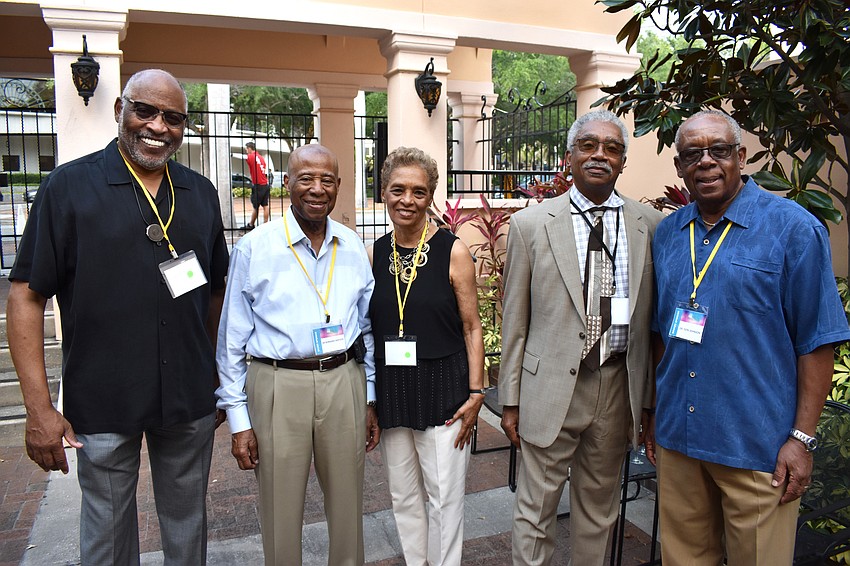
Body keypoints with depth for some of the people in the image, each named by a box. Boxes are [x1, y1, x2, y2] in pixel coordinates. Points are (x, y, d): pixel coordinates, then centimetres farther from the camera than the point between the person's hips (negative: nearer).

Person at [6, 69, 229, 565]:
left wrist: (220, 380, 8)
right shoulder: (70, 185, -6)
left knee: (188, 524, 18)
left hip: (190, 398, 3)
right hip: (102, 400, -2)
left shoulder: (201, 193, 5)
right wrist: (39, 406, -12)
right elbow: (27, 295, -7)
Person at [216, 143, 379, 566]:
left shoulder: (352, 247, 6)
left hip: (344, 383, 3)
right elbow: (232, 340, -2)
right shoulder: (253, 248, -4)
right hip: (279, 385, -2)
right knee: (281, 515, 11)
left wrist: (371, 400, 11)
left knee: (348, 509, 16)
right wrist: (239, 421, -2)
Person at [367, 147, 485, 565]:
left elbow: (471, 327, -4)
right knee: (403, 497, 16)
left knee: (444, 498, 5)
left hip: (441, 388, -4)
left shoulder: (453, 252, -7)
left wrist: (475, 392, -8)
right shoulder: (373, 255, 3)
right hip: (390, 391, 4)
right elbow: (367, 329, 9)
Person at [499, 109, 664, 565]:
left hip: (618, 387, 2)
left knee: (598, 511, 20)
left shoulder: (650, 227, 2)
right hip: (552, 387, -2)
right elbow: (514, 322, -1)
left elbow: (653, 320, 6)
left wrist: (650, 400, 7)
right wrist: (511, 400, -1)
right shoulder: (530, 224, -3)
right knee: (535, 512, 9)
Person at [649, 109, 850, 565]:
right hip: (677, 436, 5)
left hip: (757, 443, -4)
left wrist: (802, 438, -11)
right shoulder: (667, 233, 7)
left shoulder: (794, 229, -8)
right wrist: (654, 413, 13)